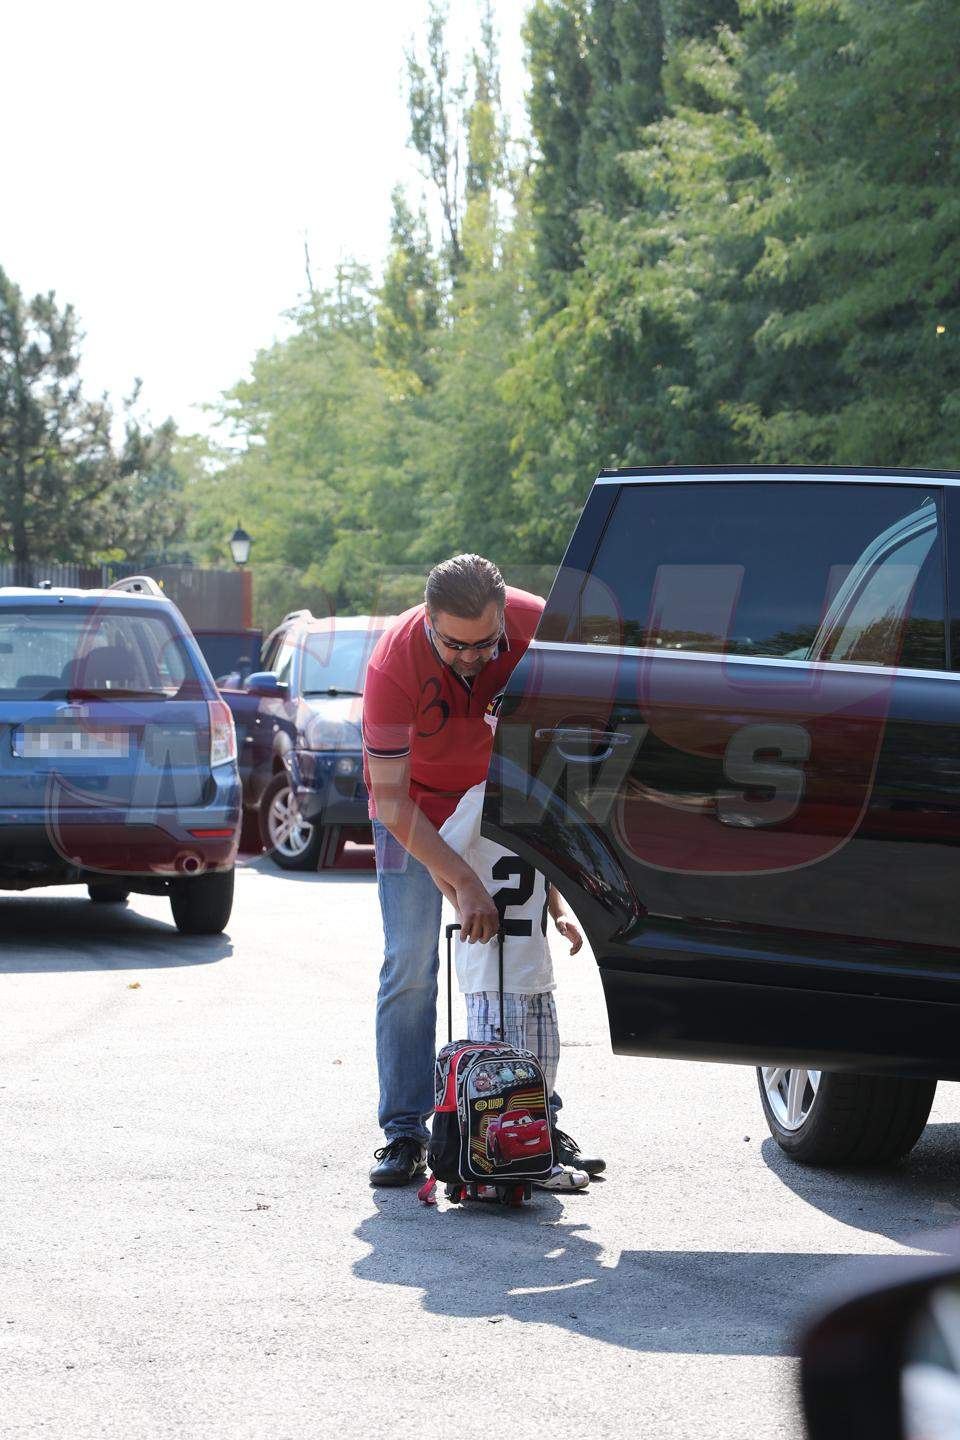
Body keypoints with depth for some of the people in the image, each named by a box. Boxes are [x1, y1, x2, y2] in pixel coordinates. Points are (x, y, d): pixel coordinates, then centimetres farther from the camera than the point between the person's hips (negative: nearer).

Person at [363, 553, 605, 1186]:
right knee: (410, 968, -10)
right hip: (416, 807, -2)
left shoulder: (536, 625, -26)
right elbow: (392, 801, -30)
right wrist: (464, 881, -36)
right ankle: (405, 1133, -4)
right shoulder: (394, 663, -33)